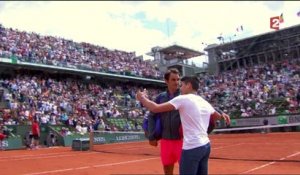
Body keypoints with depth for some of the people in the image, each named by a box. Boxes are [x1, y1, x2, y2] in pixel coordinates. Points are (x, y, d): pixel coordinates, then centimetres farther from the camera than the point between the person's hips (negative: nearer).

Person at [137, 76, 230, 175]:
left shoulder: (183, 99, -9)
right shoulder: (205, 103, 12)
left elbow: (155, 108, -14)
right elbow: (217, 116, 32)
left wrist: (142, 98, 4)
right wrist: (223, 116, 57)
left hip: (192, 148, -7)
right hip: (205, 145, 8)